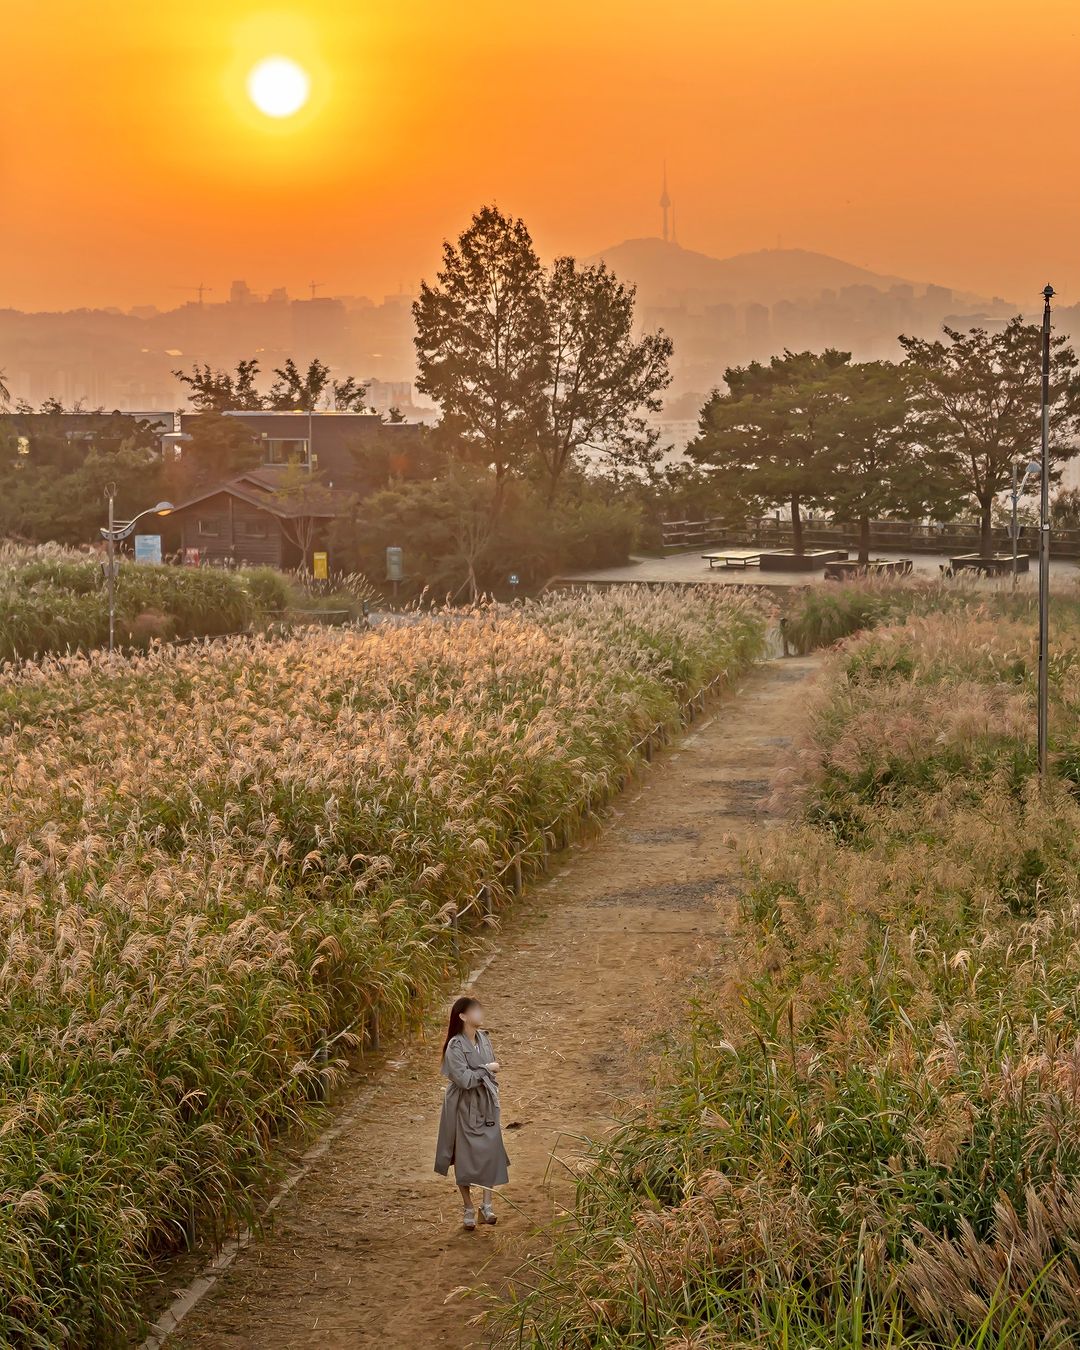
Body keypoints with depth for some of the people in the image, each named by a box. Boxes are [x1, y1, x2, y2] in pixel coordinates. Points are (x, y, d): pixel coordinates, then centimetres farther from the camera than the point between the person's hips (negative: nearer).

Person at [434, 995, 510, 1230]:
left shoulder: (483, 1038, 1)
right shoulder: (455, 1047, -20)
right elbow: (464, 1079, -26)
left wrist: (494, 1100, 10)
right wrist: (486, 1069, -15)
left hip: (486, 1106, 5)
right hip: (464, 1108, -5)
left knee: (490, 1153, -1)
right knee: (465, 1158, 5)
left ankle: (486, 1204, 6)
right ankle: (468, 1208, 17)